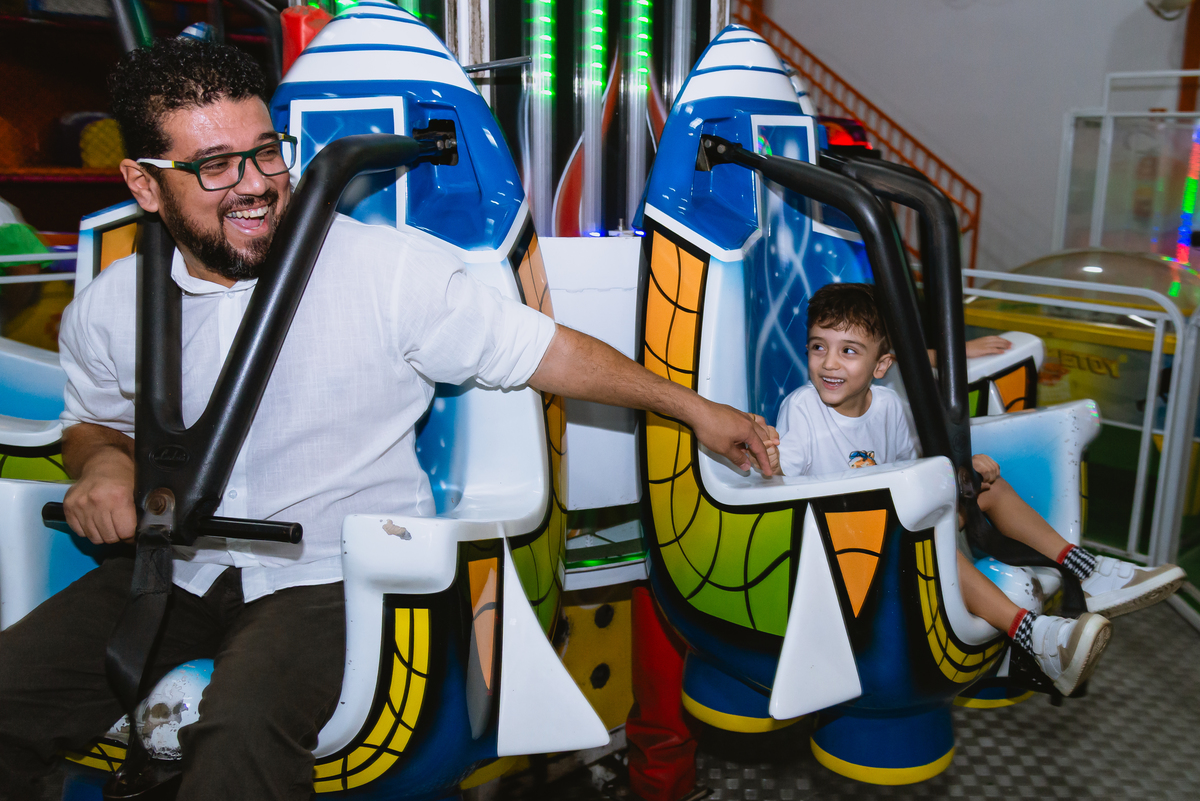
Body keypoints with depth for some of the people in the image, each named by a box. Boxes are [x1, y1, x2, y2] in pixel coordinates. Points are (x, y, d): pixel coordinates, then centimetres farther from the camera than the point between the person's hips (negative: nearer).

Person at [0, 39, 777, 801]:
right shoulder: (108, 309, 2)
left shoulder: (390, 268, -12)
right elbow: (94, 421, 21)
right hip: (175, 566, 5)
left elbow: (543, 350, -6)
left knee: (244, 726, -31)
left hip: (329, 573, -4)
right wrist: (103, 461, -4)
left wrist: (690, 404, -3)